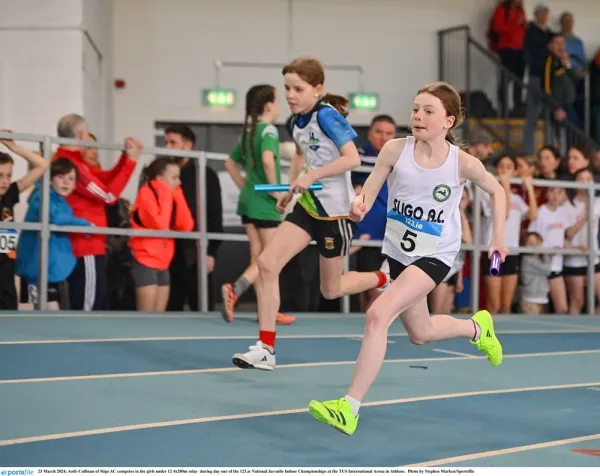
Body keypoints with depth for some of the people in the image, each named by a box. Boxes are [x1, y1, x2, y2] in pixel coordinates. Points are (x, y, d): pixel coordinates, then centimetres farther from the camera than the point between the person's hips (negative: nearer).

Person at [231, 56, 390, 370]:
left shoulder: (327, 115, -18)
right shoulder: (297, 121, 4)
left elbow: (352, 159, -26)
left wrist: (312, 176, -28)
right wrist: (291, 188, 17)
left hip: (335, 211, -7)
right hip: (307, 206, 7)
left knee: (331, 290, 7)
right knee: (267, 263, -10)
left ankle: (385, 280, 36)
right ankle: (265, 348, -6)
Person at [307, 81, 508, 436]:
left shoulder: (464, 163, -16)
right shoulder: (395, 150, -13)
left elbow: (497, 191, 4)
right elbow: (367, 196, -10)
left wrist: (499, 237, 3)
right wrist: (358, 207, -32)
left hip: (435, 256, -5)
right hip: (398, 252, 5)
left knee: (378, 314, -25)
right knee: (420, 334, 23)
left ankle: (350, 408, -20)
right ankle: (477, 328, 55)